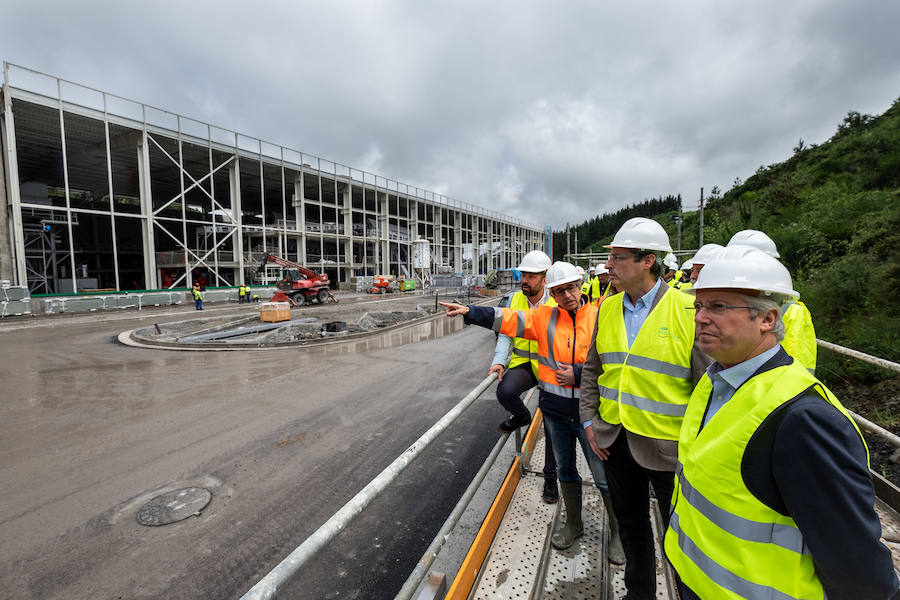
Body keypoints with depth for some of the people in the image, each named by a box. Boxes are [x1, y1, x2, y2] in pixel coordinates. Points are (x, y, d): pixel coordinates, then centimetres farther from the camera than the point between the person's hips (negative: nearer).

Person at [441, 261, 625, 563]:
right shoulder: (545, 317, -1)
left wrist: (578, 373, -17)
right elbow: (509, 319, -9)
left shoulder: (599, 317, -9)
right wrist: (470, 312, -18)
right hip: (555, 409, 3)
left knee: (605, 476, 9)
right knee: (565, 469, 21)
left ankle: (618, 532, 36)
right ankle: (573, 524, 44)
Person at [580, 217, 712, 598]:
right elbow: (592, 369, 9)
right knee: (631, 524, 24)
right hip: (613, 440, 5)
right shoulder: (607, 308, 0)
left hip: (668, 447, -5)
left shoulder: (688, 310, -15)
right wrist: (589, 420, 3)